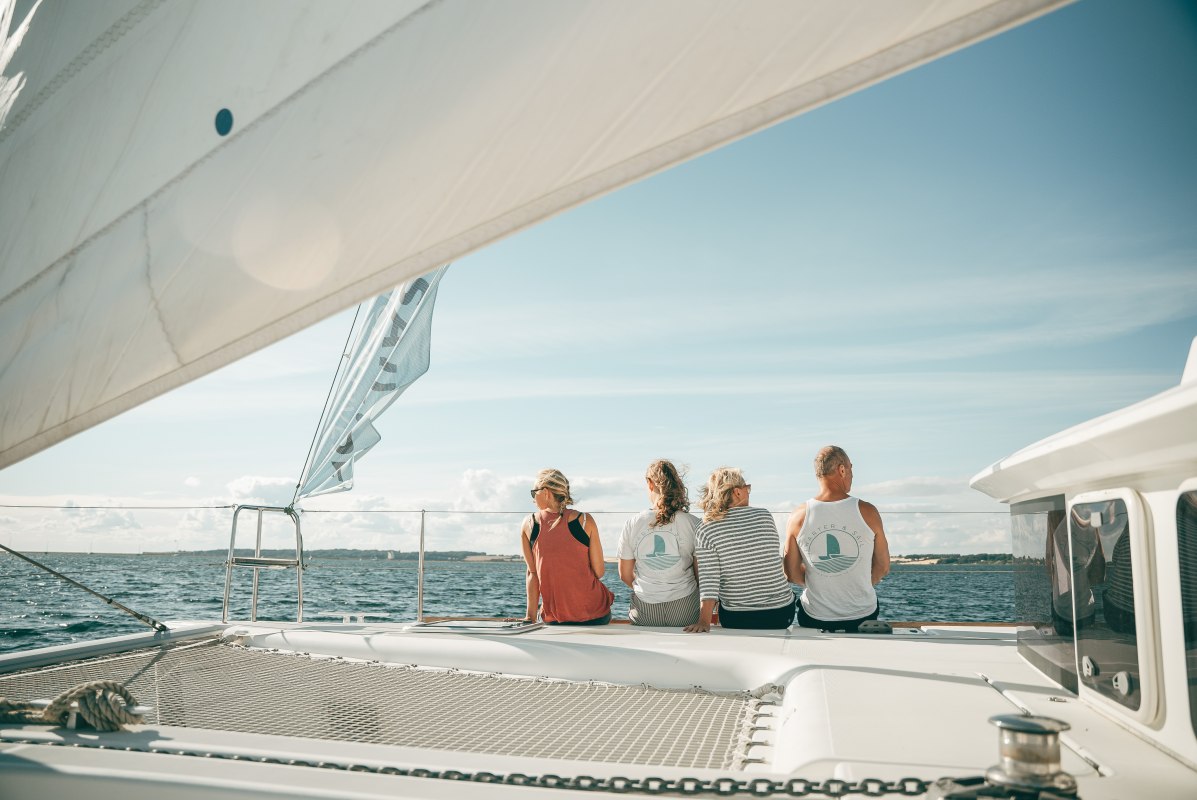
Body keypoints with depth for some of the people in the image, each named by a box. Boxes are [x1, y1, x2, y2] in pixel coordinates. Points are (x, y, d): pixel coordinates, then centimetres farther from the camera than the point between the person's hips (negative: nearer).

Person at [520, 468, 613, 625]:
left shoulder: (528, 525, -5)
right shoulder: (585, 521, -8)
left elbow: (532, 573, -4)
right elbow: (599, 572, -8)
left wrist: (531, 616, -1)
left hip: (554, 620, 2)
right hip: (595, 615, -2)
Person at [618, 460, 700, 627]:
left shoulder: (632, 525, -5)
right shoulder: (693, 523, -8)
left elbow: (625, 575, 5)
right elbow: (701, 573, -1)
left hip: (644, 608, 1)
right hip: (684, 605, 0)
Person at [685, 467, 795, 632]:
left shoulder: (705, 531, -11)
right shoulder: (765, 516, -4)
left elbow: (708, 580, -15)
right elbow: (772, 558, 9)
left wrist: (704, 621, -13)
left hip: (736, 619, -1)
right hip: (781, 613, 1)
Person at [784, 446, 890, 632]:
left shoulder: (798, 517, -8)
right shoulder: (867, 512, -10)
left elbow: (791, 574, 0)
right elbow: (883, 568, 0)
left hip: (814, 619, 0)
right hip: (863, 616, 0)